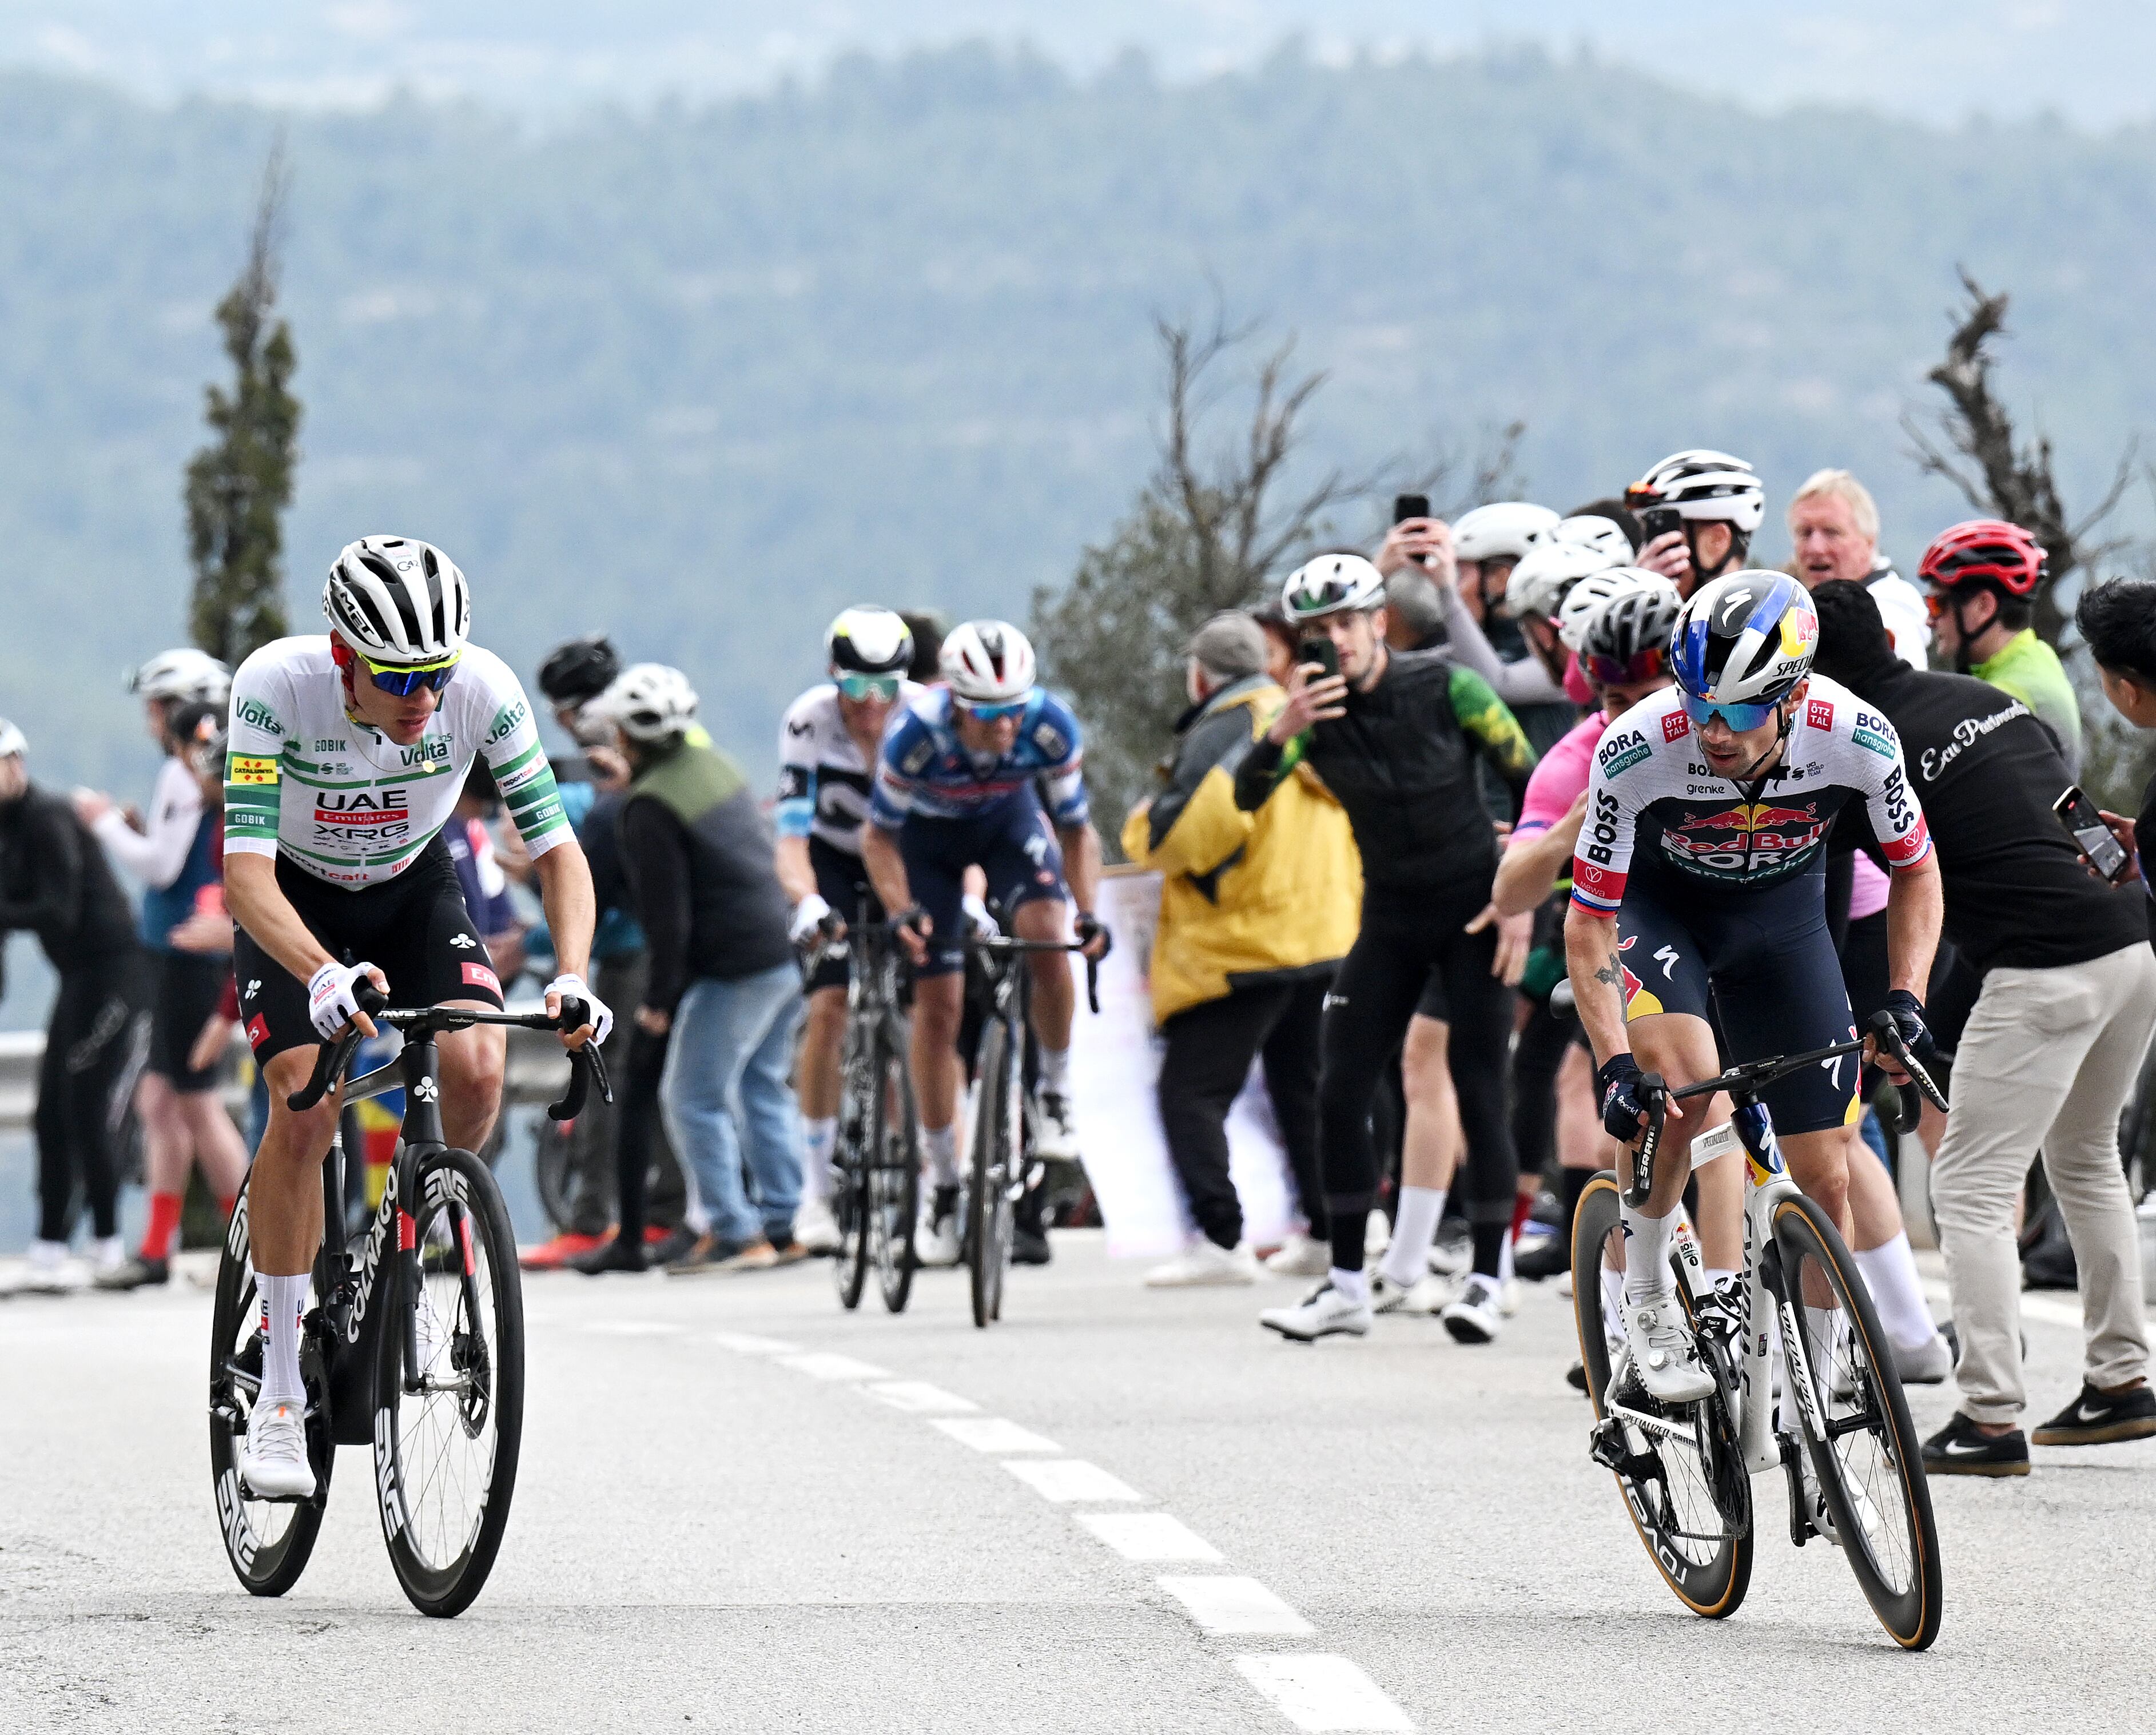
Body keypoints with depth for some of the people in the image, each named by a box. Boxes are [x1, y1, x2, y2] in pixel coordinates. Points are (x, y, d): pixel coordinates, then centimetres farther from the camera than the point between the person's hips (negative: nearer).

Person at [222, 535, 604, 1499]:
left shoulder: (484, 690, -28)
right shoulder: (275, 686, -34)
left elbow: (557, 848, -24)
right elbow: (246, 869, -39)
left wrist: (573, 978, -41)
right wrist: (324, 975, -56)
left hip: (414, 889, 2)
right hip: (293, 899, -2)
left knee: (476, 1070, -23)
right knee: (305, 1105, -22)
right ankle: (280, 1395, -13)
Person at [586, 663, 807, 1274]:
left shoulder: (650, 807, -15)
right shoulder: (714, 765, 11)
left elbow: (667, 914, -17)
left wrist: (659, 998, -6)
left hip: (734, 968, -9)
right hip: (786, 952, 9)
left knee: (694, 1098, 0)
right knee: (763, 1086, 18)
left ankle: (735, 1233, -3)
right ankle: (780, 1226, 20)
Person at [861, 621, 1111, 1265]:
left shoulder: (1050, 727, -32)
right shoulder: (917, 733, -36)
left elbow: (1074, 828, -15)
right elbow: (879, 835, -20)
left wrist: (1087, 910, -28)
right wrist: (902, 910, -35)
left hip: (1008, 818, 1)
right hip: (928, 831, -1)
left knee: (1046, 931, -29)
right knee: (937, 1003, -4)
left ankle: (1056, 1087, -6)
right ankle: (942, 1181, 10)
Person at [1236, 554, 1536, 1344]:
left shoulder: (1445, 686, -12)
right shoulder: (1317, 708, -6)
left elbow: (1531, 783, -4)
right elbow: (1249, 796, -20)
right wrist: (1282, 732, -40)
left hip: (1473, 915, -3)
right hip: (1390, 917, 3)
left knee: (1478, 1095, -8)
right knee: (1339, 1094, -3)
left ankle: (1485, 1281, -2)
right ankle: (1347, 1286, 4)